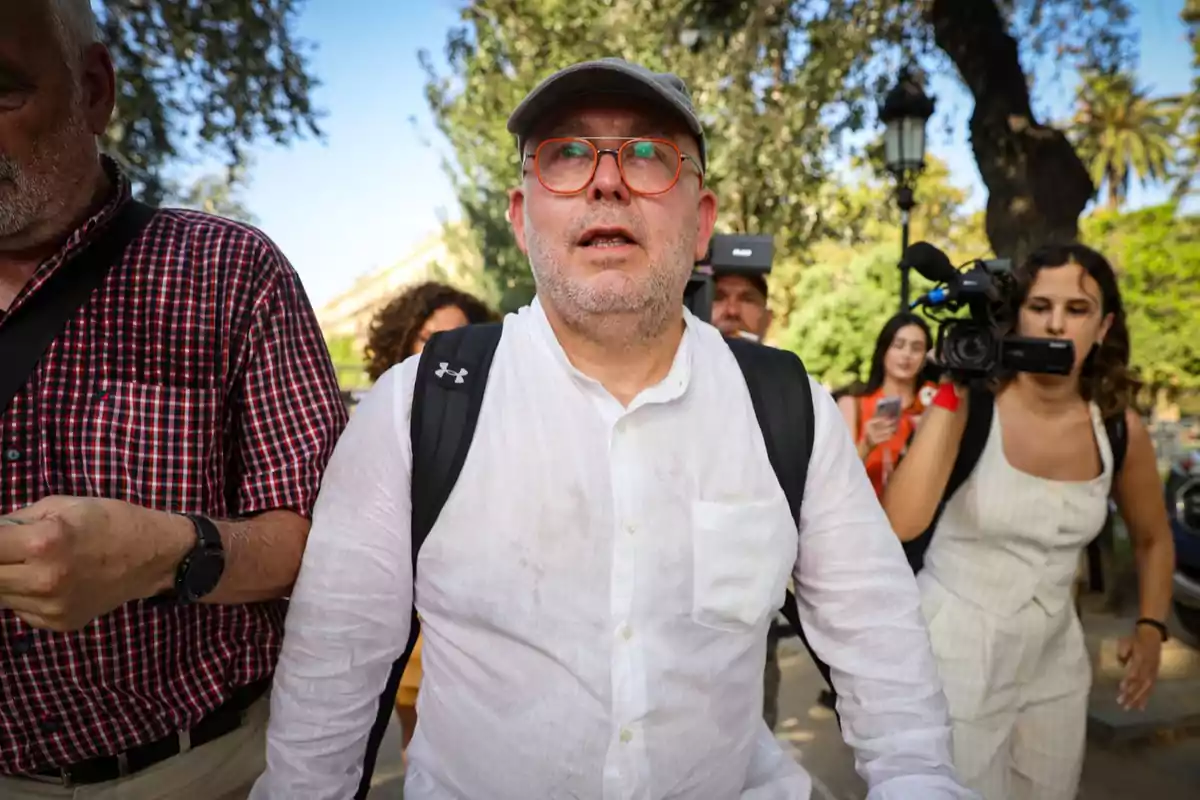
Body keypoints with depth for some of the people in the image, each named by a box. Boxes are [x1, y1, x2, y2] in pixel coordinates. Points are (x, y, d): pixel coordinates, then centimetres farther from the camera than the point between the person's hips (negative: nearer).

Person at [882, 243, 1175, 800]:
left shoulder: (1118, 427, -5)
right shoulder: (971, 407, -18)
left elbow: (1153, 539, 13)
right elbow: (901, 523, -34)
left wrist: (1151, 628, -1)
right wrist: (951, 392, -32)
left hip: (1055, 658, 5)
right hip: (956, 652, -4)